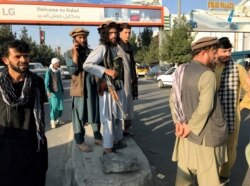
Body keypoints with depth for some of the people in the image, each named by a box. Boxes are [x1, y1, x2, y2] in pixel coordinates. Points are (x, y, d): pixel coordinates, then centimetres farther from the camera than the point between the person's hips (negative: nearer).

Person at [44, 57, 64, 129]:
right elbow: (46, 82, -14)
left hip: (59, 91, 6)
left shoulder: (58, 71, 9)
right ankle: (52, 121, 5)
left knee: (60, 106, 8)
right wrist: (48, 91, -25)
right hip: (52, 92, -6)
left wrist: (62, 90, 18)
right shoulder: (49, 71, -10)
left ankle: (57, 119, 23)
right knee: (54, 106, -6)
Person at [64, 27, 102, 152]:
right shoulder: (69, 54, 1)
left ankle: (98, 137, 25)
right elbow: (73, 70, -13)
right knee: (79, 115, 3)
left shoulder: (91, 52, 12)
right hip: (79, 88, -4)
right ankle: (80, 141, 15)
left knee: (95, 112, 11)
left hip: (93, 88, 4)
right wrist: (75, 53, -13)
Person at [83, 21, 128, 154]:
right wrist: (106, 70, -23)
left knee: (118, 116, 19)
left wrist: (124, 85, 10)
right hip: (107, 88, -7)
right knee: (108, 118, 0)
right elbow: (87, 65, -20)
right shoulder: (102, 48, -13)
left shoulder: (118, 47, 8)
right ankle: (108, 147, 14)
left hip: (119, 87, 8)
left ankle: (118, 140, 37)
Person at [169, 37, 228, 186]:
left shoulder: (181, 71, 4)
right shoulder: (207, 75, -20)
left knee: (185, 170, 19)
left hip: (187, 132, 7)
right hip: (206, 133, -7)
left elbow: (173, 100, 6)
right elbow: (205, 107, -25)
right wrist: (191, 127, -13)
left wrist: (179, 122, -1)